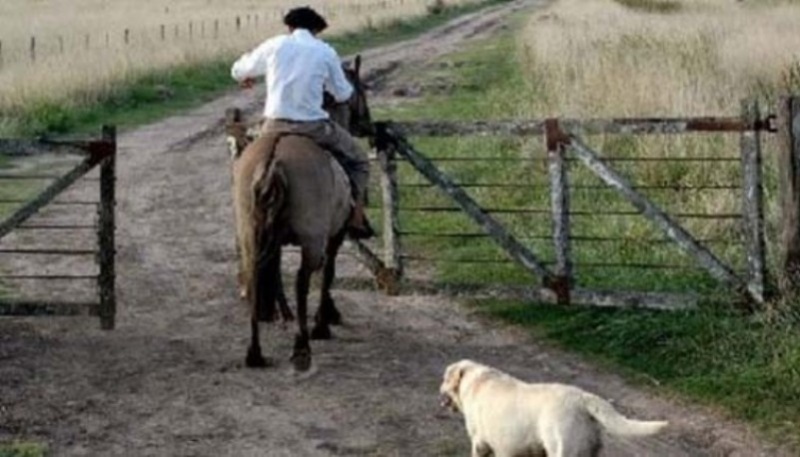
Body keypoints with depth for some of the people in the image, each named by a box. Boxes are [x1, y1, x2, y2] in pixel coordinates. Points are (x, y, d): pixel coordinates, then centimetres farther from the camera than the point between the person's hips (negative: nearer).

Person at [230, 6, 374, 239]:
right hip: (313, 126, -2)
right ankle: (356, 217, 10)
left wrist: (245, 78, 43)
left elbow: (239, 71, 19)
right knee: (358, 160, 20)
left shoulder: (274, 45, 6)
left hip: (275, 126, 2)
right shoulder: (326, 52, 2)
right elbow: (342, 95, 10)